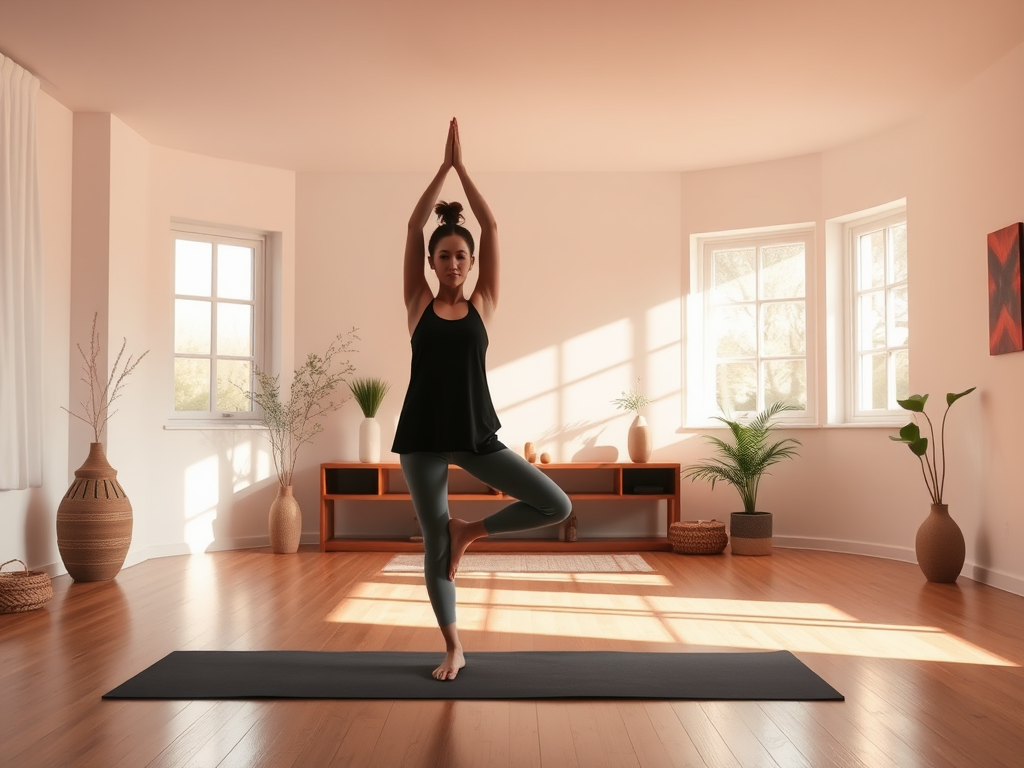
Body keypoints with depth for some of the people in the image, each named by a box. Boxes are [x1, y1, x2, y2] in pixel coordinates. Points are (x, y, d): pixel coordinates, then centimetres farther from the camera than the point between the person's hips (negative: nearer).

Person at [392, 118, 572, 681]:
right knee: (434, 545, 4)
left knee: (557, 506, -10)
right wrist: (443, 166, 0)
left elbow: (492, 227, 0)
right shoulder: (419, 305, 4)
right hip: (422, 436, -1)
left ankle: (470, 530, 12)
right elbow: (414, 225, -2)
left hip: (477, 435, 1)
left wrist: (462, 167, 3)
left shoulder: (482, 305, 4)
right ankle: (453, 649, 22)